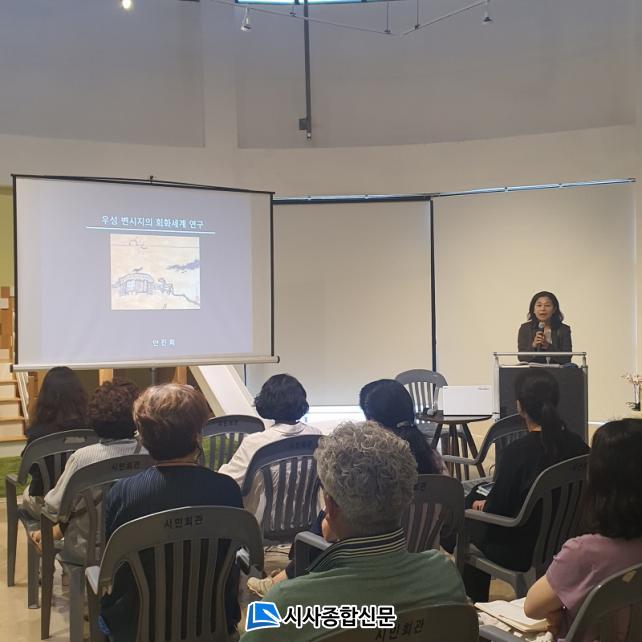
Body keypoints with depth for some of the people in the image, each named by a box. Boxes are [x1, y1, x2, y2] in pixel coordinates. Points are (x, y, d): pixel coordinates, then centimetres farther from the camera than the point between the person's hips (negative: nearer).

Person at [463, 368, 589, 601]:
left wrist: (481, 504, 8)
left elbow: (497, 508, -16)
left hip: (523, 551, -6)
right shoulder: (577, 445, -8)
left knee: (468, 529, 19)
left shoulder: (517, 451, -26)